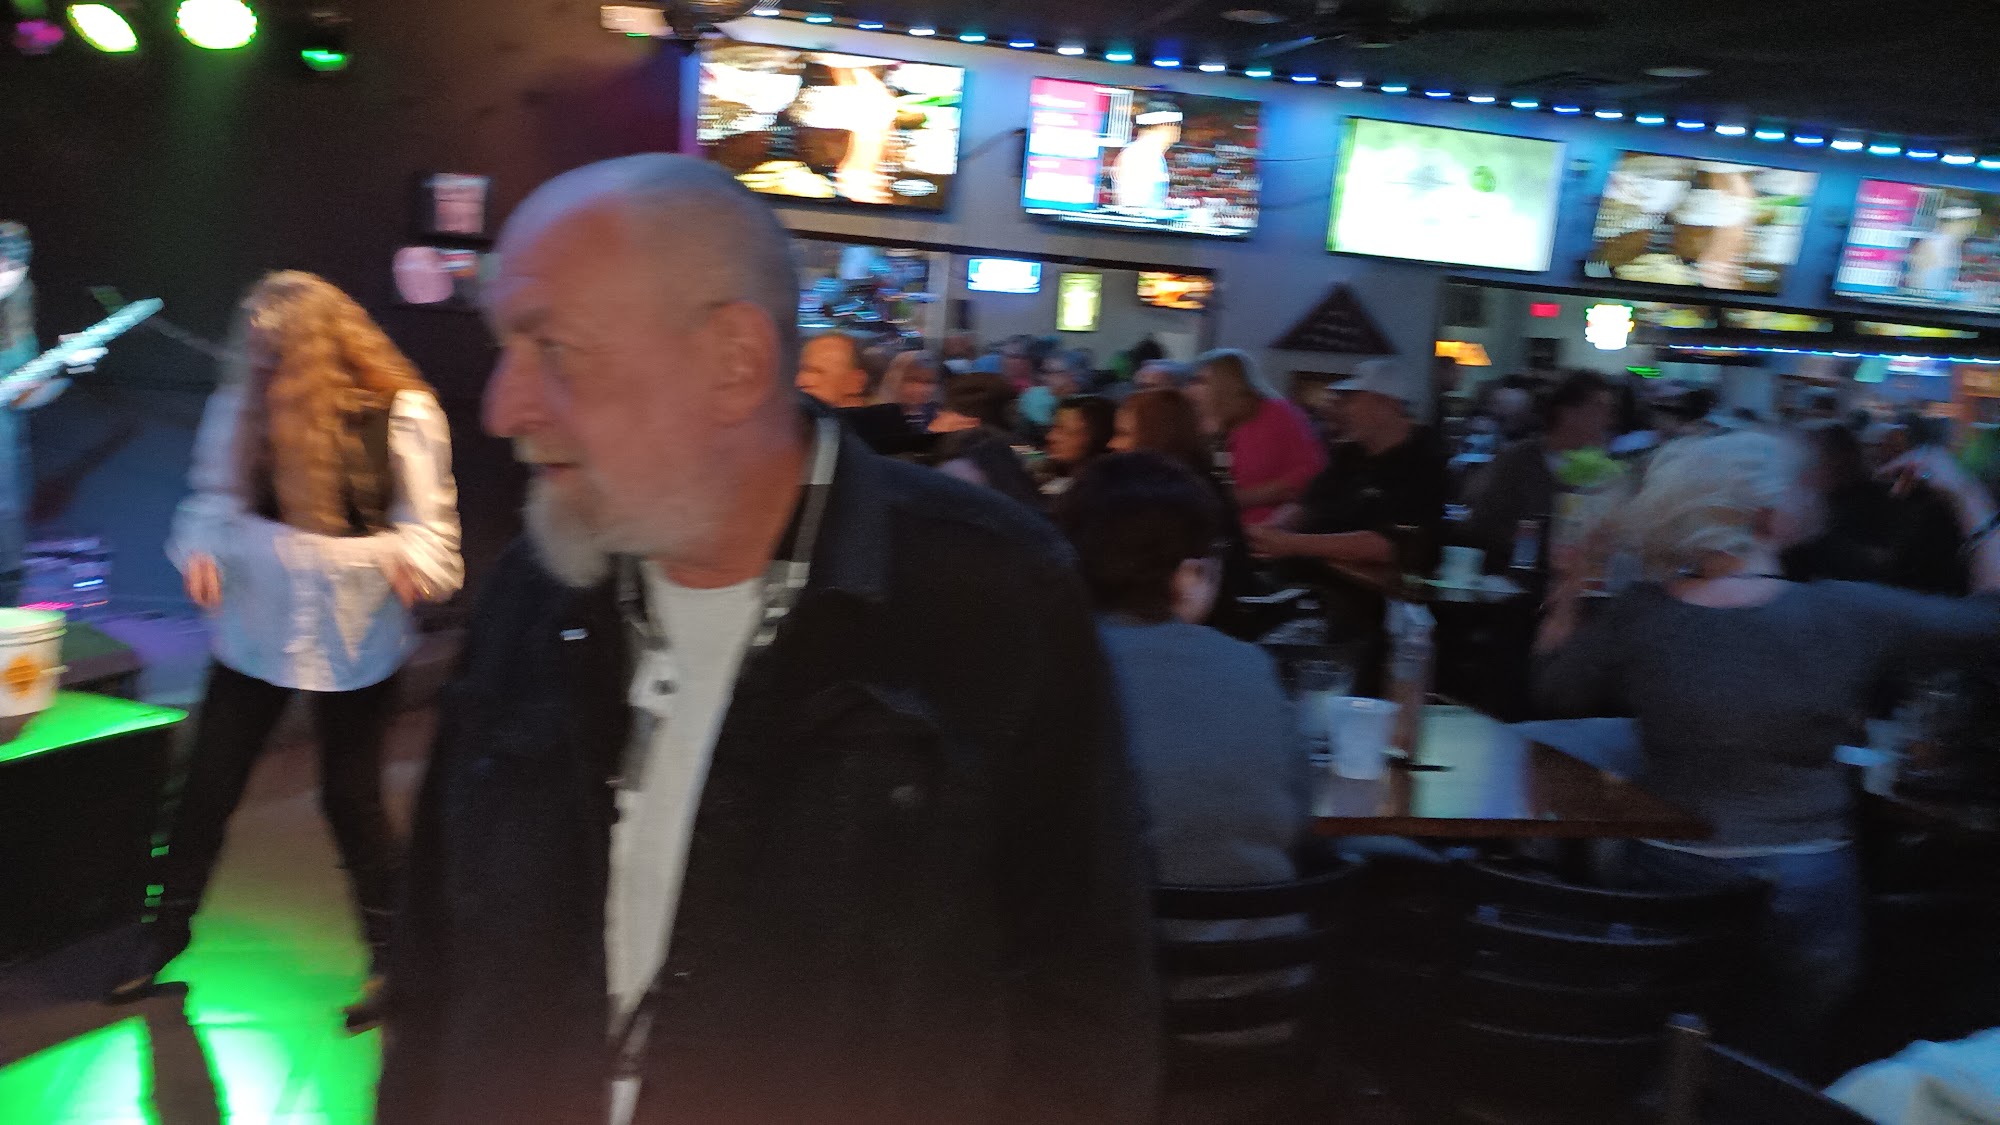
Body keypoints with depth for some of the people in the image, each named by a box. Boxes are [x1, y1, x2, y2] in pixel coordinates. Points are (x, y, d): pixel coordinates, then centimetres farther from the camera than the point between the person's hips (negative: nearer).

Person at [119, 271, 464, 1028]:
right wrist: (200, 550, -10)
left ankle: (389, 954, 24)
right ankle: (168, 930, 34)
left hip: (354, 638, -4)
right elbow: (214, 497, 10)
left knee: (351, 796, 5)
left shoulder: (402, 414, -11)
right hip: (252, 624, 4)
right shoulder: (243, 404, 1)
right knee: (208, 782, 11)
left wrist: (413, 561, -28)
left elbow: (429, 519, -7)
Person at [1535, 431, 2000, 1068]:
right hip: (1805, 890, -1)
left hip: (1669, 883, 1)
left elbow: (1551, 688, 6)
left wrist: (1569, 591, 12)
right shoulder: (1846, 613, -14)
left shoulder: (1637, 617, -10)